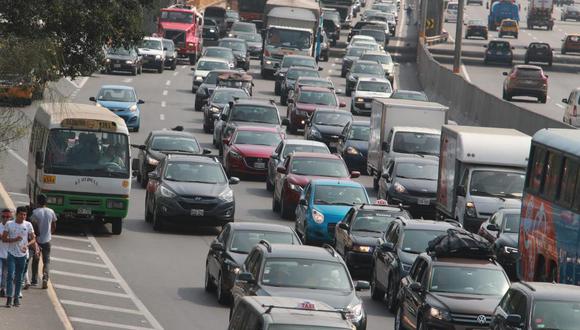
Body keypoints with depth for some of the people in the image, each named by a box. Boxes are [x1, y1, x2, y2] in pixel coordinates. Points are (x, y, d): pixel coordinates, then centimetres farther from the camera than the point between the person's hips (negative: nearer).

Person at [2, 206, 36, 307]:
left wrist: (27, 245, -15)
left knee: (19, 278, 8)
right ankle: (9, 298, -12)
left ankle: (16, 297, 16)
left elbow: (33, 239, 5)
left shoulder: (27, 226, 2)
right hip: (11, 254, -2)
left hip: (22, 254, 2)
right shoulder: (9, 224, -2)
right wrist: (14, 239, -19)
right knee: (10, 275, -12)